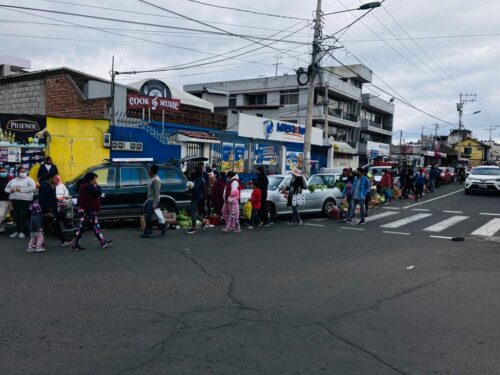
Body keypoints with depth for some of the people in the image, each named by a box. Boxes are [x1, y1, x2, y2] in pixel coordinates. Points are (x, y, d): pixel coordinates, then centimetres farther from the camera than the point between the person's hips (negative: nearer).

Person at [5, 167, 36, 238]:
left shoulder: (29, 179, 2)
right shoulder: (13, 180, 17)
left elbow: (33, 187, -13)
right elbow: (6, 188, 21)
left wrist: (21, 190, -16)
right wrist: (10, 190, -3)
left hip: (25, 200, -5)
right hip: (14, 200, 5)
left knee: (23, 216, -8)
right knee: (16, 216, 7)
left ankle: (22, 232, -3)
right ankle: (17, 231, 15)